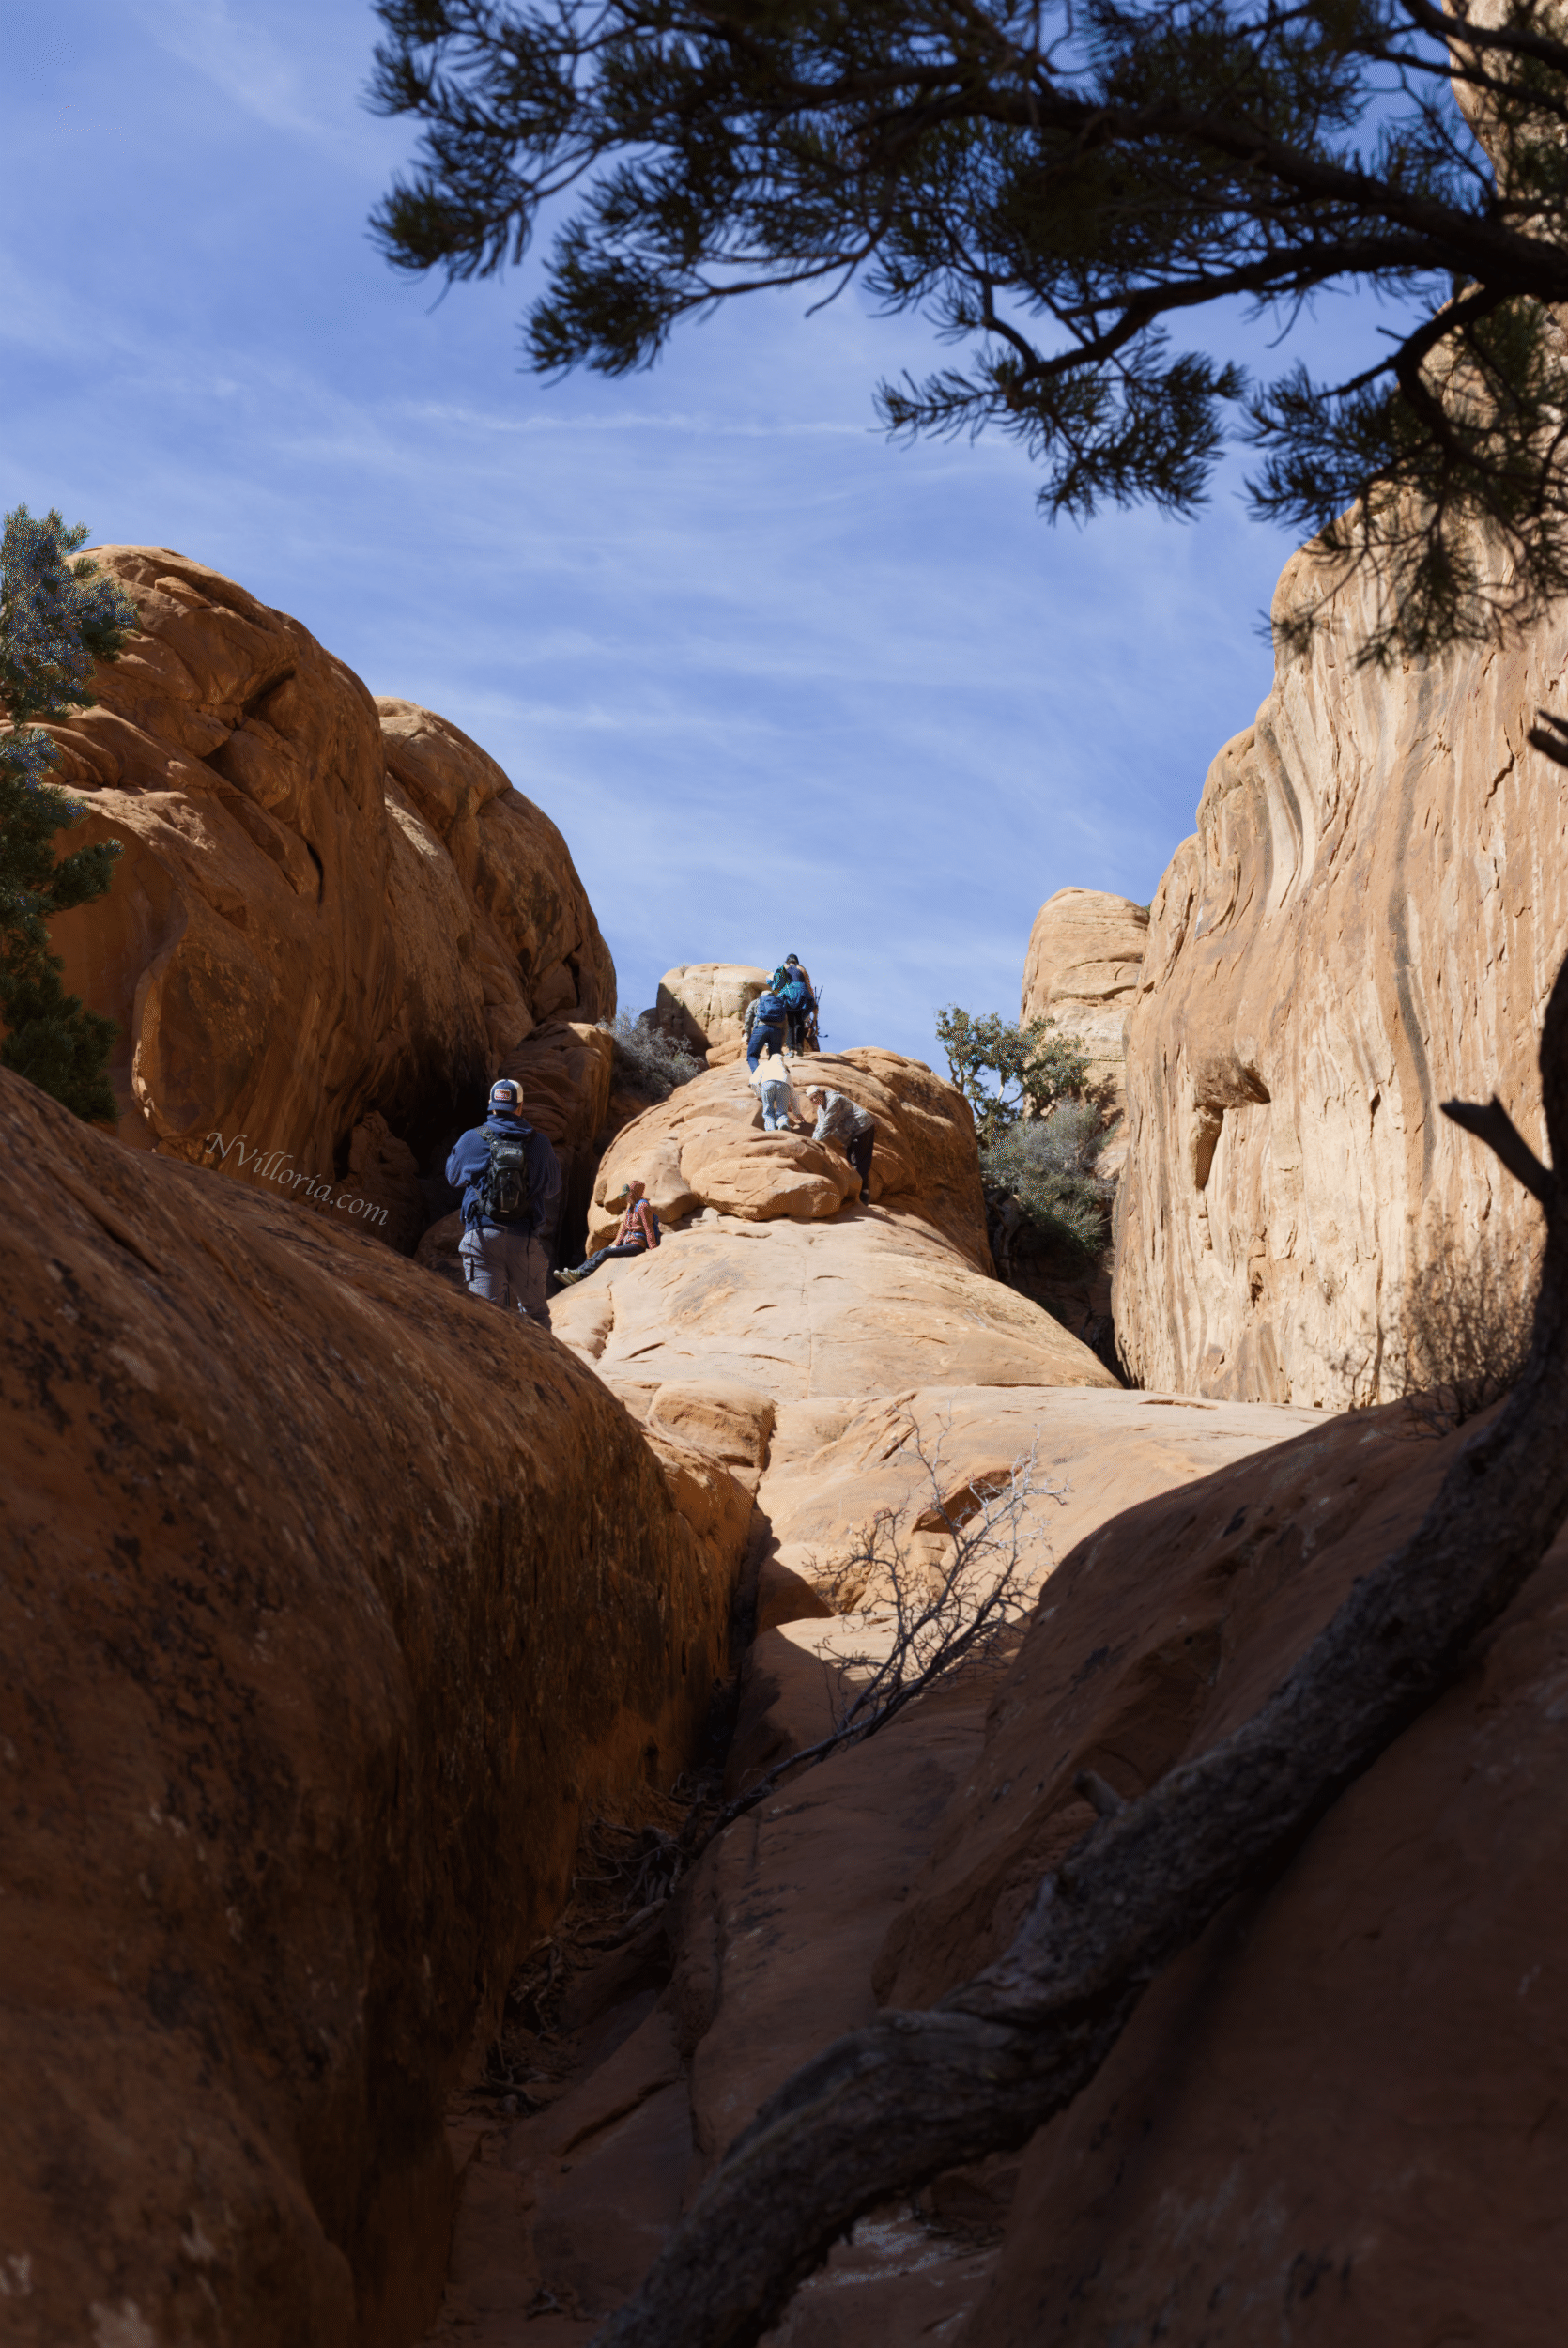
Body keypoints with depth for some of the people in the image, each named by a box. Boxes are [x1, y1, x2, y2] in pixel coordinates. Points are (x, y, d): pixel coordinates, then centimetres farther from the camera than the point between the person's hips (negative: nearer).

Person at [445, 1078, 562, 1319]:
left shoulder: (472, 1140, 1)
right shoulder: (540, 1143, 3)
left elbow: (453, 1177, 19)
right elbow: (552, 1188, 17)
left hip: (482, 1235, -1)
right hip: (525, 1239, 1)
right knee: (534, 1313, 14)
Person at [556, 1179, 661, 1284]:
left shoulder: (642, 1206, -8)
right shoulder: (630, 1208, 21)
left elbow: (648, 1228, -13)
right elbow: (624, 1228, 20)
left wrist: (653, 1248, -18)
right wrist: (616, 1243, 10)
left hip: (638, 1245, -9)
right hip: (627, 1243, 9)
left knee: (605, 1252, -24)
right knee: (598, 1254, -7)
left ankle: (581, 1274, -31)